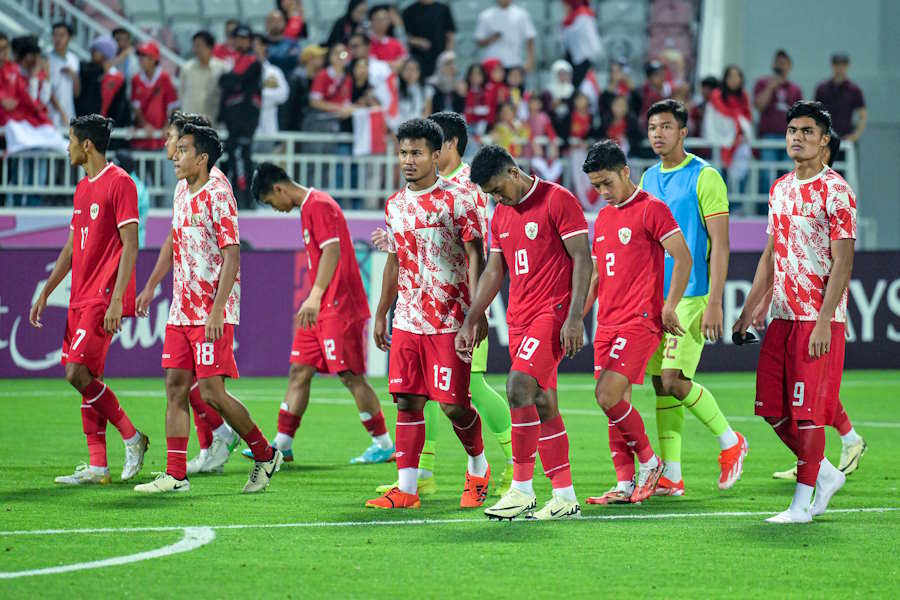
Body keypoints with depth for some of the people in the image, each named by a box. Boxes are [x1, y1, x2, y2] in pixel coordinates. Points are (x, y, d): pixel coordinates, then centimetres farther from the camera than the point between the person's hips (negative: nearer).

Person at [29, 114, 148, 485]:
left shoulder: (119, 183, -10)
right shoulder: (83, 188, 18)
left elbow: (130, 245, -15)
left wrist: (117, 300, -21)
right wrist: (45, 293, 21)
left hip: (104, 298, -9)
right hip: (80, 298, 9)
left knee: (77, 373, -15)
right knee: (87, 377, 5)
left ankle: (132, 437, -2)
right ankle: (97, 465, 7)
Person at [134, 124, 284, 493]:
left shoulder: (218, 195, -12)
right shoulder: (182, 195, 14)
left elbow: (232, 256, -16)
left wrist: (217, 311, -21)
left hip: (212, 314, -8)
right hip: (181, 311, 8)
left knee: (211, 390, -9)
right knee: (176, 387, 2)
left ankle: (266, 456, 8)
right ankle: (175, 476, 2)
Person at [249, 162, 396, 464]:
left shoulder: (319, 205, -13)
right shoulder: (309, 208, 17)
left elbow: (332, 251, -24)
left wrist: (315, 296, -31)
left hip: (339, 308, -10)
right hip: (320, 310, 10)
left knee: (351, 376, -5)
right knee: (299, 372, 6)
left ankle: (384, 444, 3)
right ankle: (282, 445, 7)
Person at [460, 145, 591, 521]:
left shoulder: (558, 200, -8)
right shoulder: (501, 215, 16)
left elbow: (582, 258, -11)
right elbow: (494, 272, 21)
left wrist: (574, 317, -18)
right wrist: (470, 323, 17)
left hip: (553, 313, -8)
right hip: (520, 318, 8)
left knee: (518, 387, -20)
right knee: (542, 404, 6)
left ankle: (522, 489, -15)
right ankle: (565, 497, 9)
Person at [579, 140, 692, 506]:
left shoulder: (651, 209, -6)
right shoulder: (603, 218, 18)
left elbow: (683, 258, -9)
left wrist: (669, 307, -14)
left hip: (640, 321, -8)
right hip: (608, 323, 8)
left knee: (608, 396, -17)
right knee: (615, 404, 4)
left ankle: (649, 460, 1)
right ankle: (626, 484, 7)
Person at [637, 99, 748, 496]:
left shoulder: (704, 177, -7)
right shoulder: (648, 179, 14)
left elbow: (720, 244, -10)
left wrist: (714, 303, -17)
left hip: (691, 296, -7)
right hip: (654, 296, 7)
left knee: (674, 381, -14)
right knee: (661, 385, 4)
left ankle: (730, 442, 6)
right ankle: (670, 476, 8)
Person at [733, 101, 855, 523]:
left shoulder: (835, 192, -9)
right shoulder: (780, 189, 14)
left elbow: (842, 263, -13)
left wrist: (823, 323, -20)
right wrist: (749, 310, 17)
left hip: (819, 319, -8)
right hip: (782, 316, 8)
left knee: (807, 410, -6)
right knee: (773, 409, 6)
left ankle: (802, 505, 0)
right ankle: (825, 474, 23)